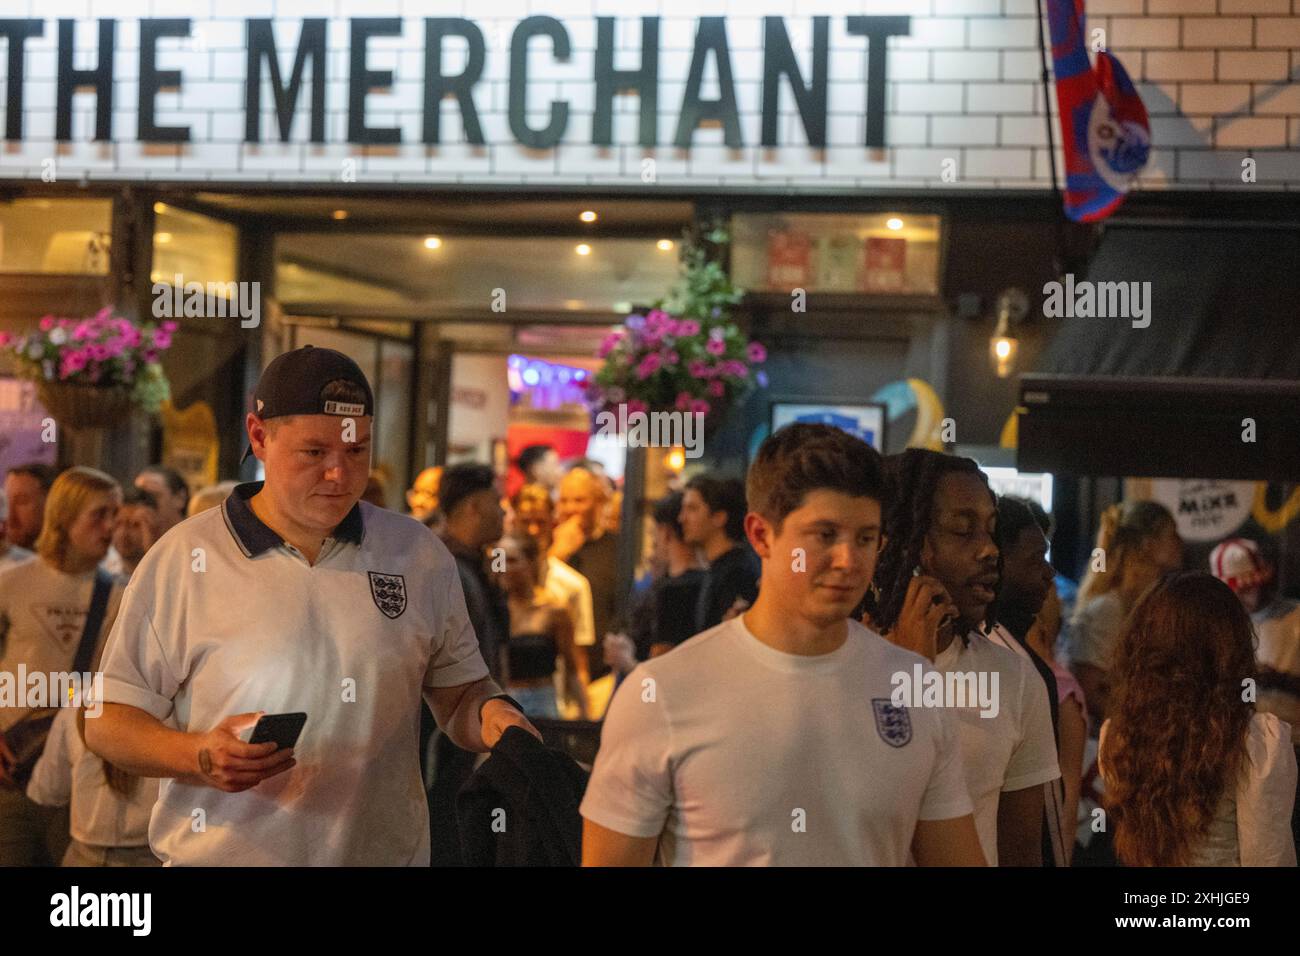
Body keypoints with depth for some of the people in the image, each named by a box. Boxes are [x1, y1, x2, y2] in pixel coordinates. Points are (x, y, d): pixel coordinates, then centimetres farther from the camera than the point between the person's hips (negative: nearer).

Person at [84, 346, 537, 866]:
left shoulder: (420, 555, 3)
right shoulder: (182, 559, -6)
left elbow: (459, 695, 9)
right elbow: (108, 723, -4)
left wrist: (492, 715, -13)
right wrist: (199, 756, -22)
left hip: (387, 852, 2)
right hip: (225, 857, -2)